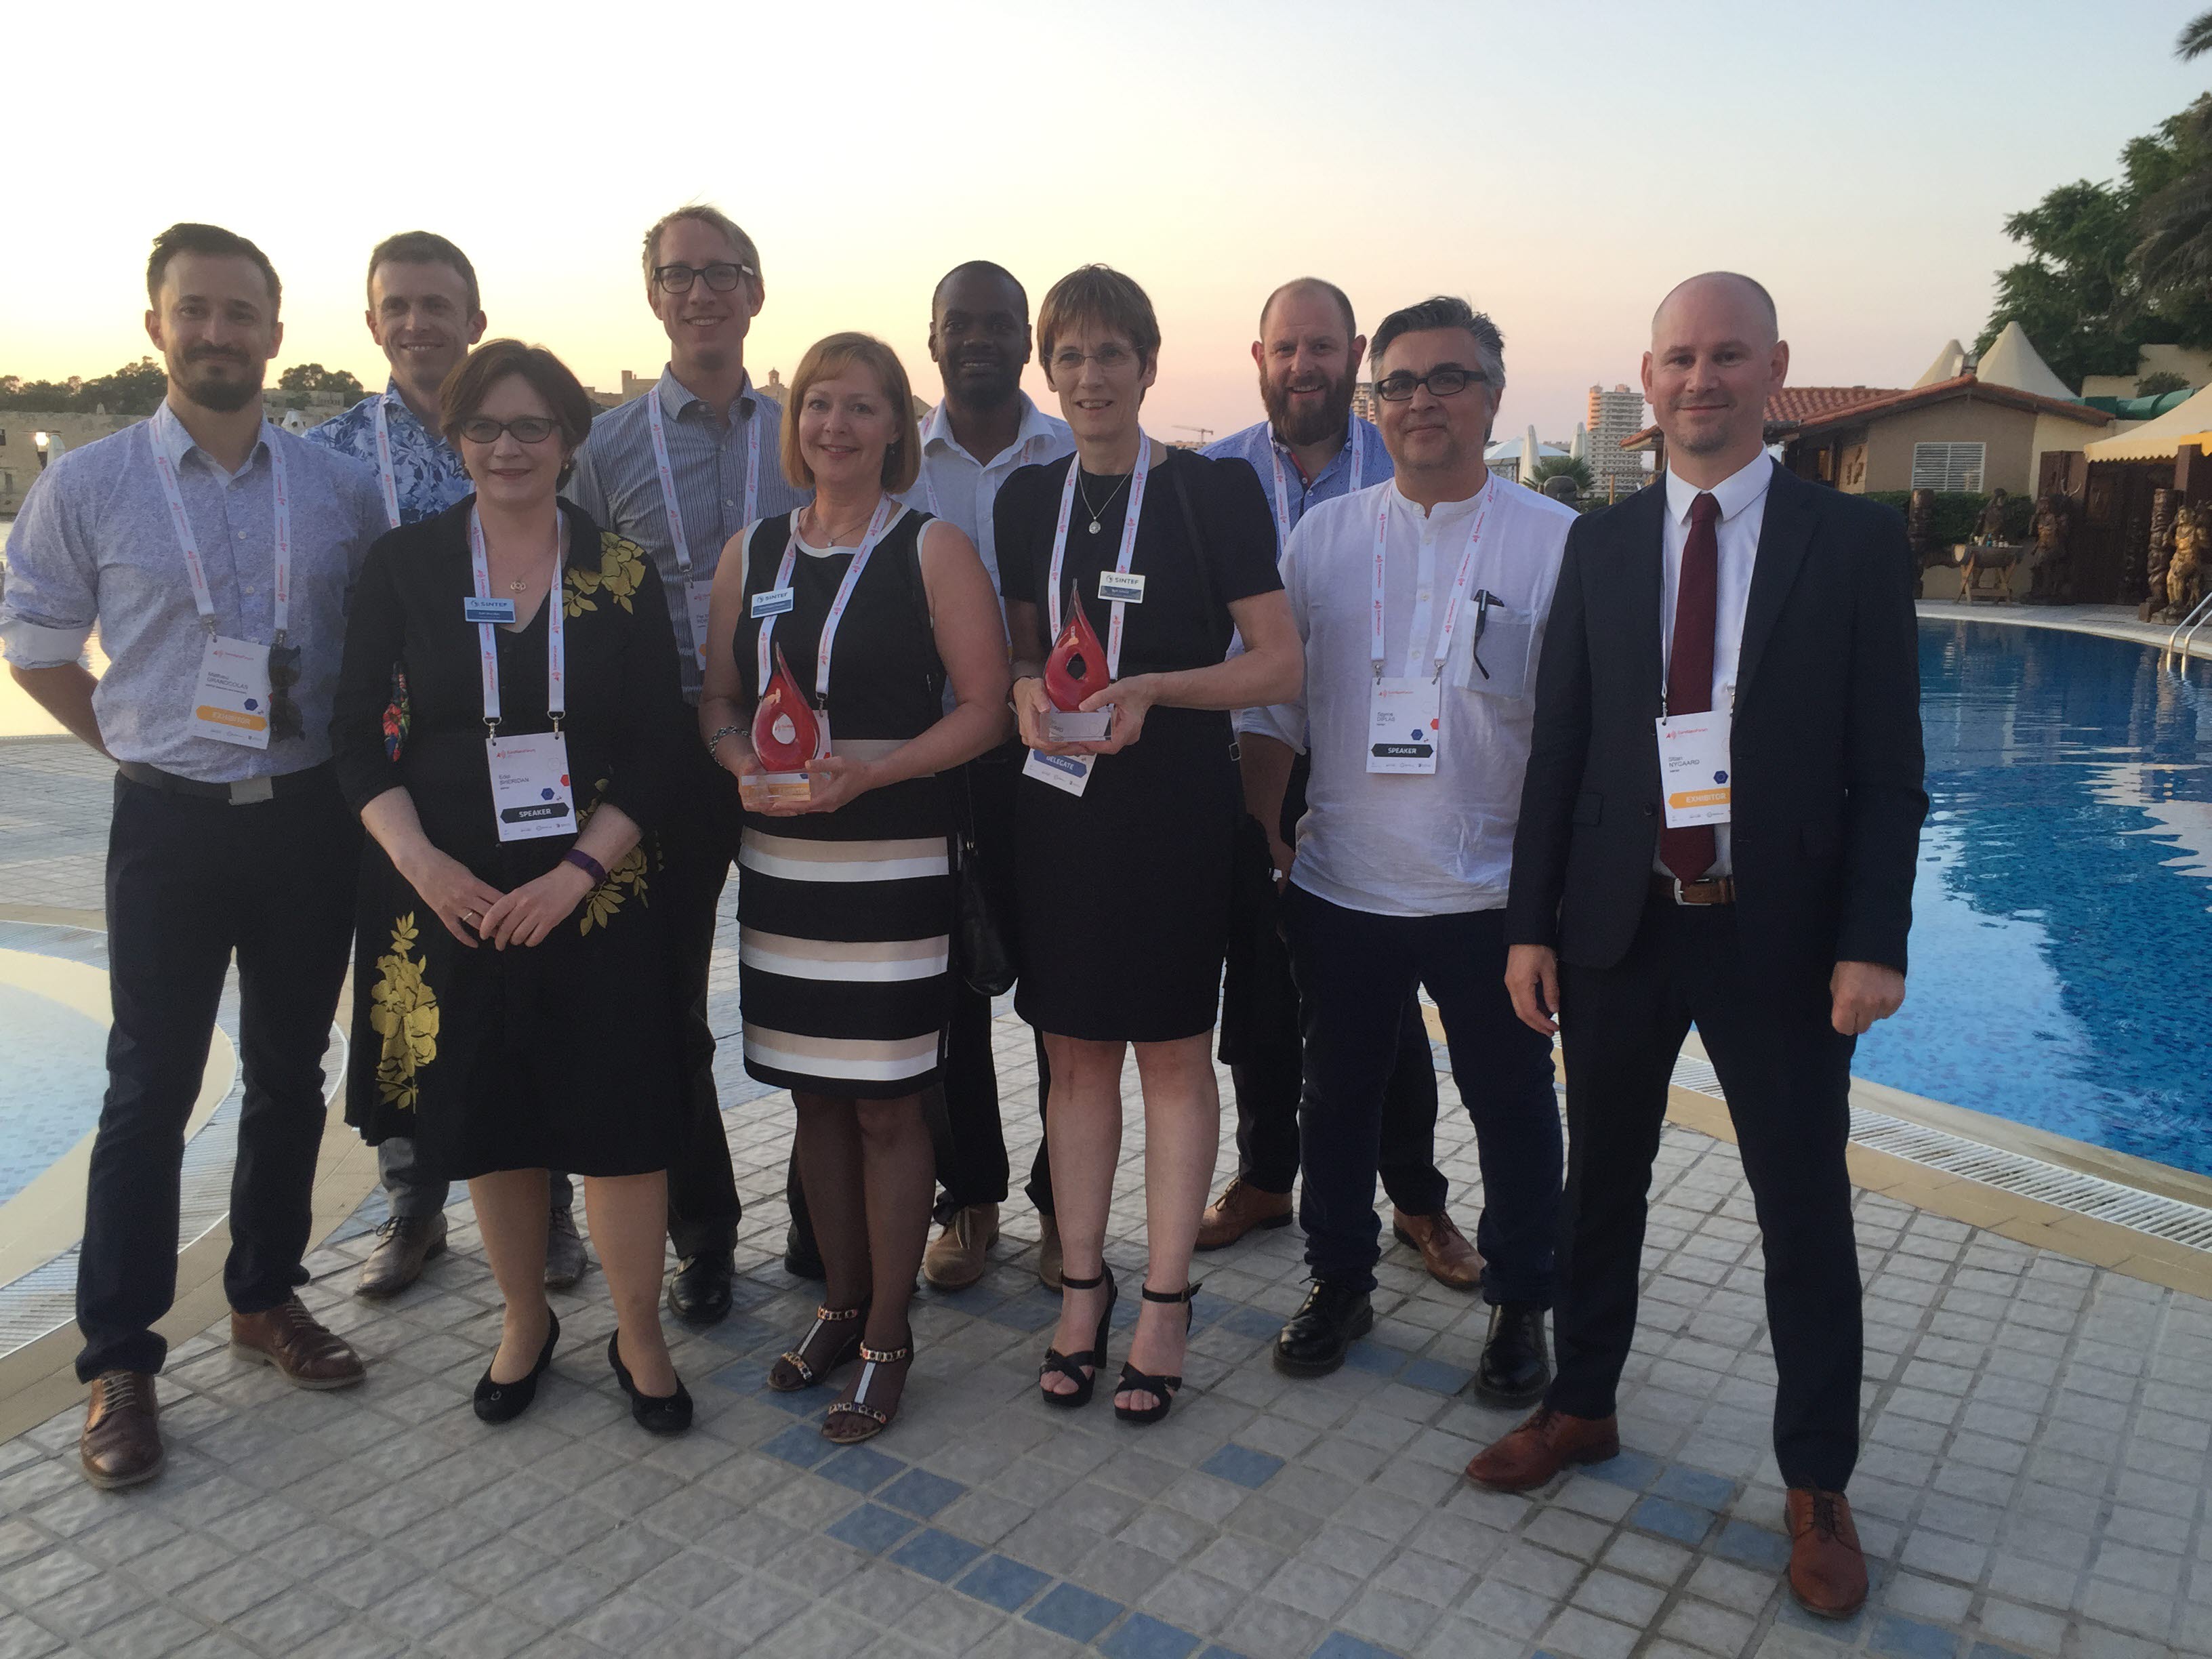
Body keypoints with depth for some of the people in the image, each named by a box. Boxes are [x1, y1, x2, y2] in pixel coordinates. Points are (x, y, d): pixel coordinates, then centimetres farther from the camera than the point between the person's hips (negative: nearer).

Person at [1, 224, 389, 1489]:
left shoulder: (341, 490, 3)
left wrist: (355, 755, 4)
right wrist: (139, 746, 2)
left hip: (312, 817, 2)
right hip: (172, 823, -2)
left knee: (291, 1078, 13)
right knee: (151, 1091, 3)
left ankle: (268, 1300, 31)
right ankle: (120, 1364, 16)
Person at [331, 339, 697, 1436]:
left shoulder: (621, 575, 0)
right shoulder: (405, 563, 2)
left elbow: (661, 748, -2)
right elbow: (356, 728, 2)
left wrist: (578, 870, -13)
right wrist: (419, 858, -12)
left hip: (593, 888, -1)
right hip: (449, 890, 1)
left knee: (620, 1117, 1)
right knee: (488, 1118, 12)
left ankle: (639, 1338, 21)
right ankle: (524, 1322, 34)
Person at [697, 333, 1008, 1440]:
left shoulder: (932, 550, -3)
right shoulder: (750, 553, 11)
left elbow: (985, 709, -8)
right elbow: (719, 700, 13)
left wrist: (867, 771, -19)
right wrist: (747, 764, -8)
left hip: (893, 860, -4)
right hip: (780, 854, 5)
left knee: (884, 1103, 1)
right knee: (814, 1094, 13)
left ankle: (887, 1338, 17)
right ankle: (841, 1305, 31)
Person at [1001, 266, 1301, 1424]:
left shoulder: (1214, 493, -5)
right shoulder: (1027, 499, 9)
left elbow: (1280, 666, -7)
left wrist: (1152, 688, -20)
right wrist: (1026, 691, -4)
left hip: (1174, 807, -4)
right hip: (1058, 802, 4)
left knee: (1174, 1056, 5)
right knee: (1075, 1055, 11)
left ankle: (1166, 1306, 17)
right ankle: (1082, 1287, 24)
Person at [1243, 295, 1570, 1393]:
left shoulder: (1557, 542, -3)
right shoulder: (1323, 535, 5)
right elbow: (1275, 707, 6)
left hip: (1491, 891, -2)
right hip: (1339, 887, 3)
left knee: (1511, 1106, 10)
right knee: (1338, 1096, 16)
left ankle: (1520, 1303, 32)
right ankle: (1340, 1283, 36)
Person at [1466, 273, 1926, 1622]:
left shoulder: (1856, 541, -3)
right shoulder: (1600, 546, 5)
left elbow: (1888, 764, -4)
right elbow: (1560, 748, 3)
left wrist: (1873, 942, -11)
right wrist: (1533, 926, 0)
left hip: (1780, 933, -2)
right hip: (1619, 922, 3)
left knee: (1806, 1208, 9)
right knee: (1603, 1182, 16)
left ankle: (1819, 1487, 27)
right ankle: (1583, 1407, 36)